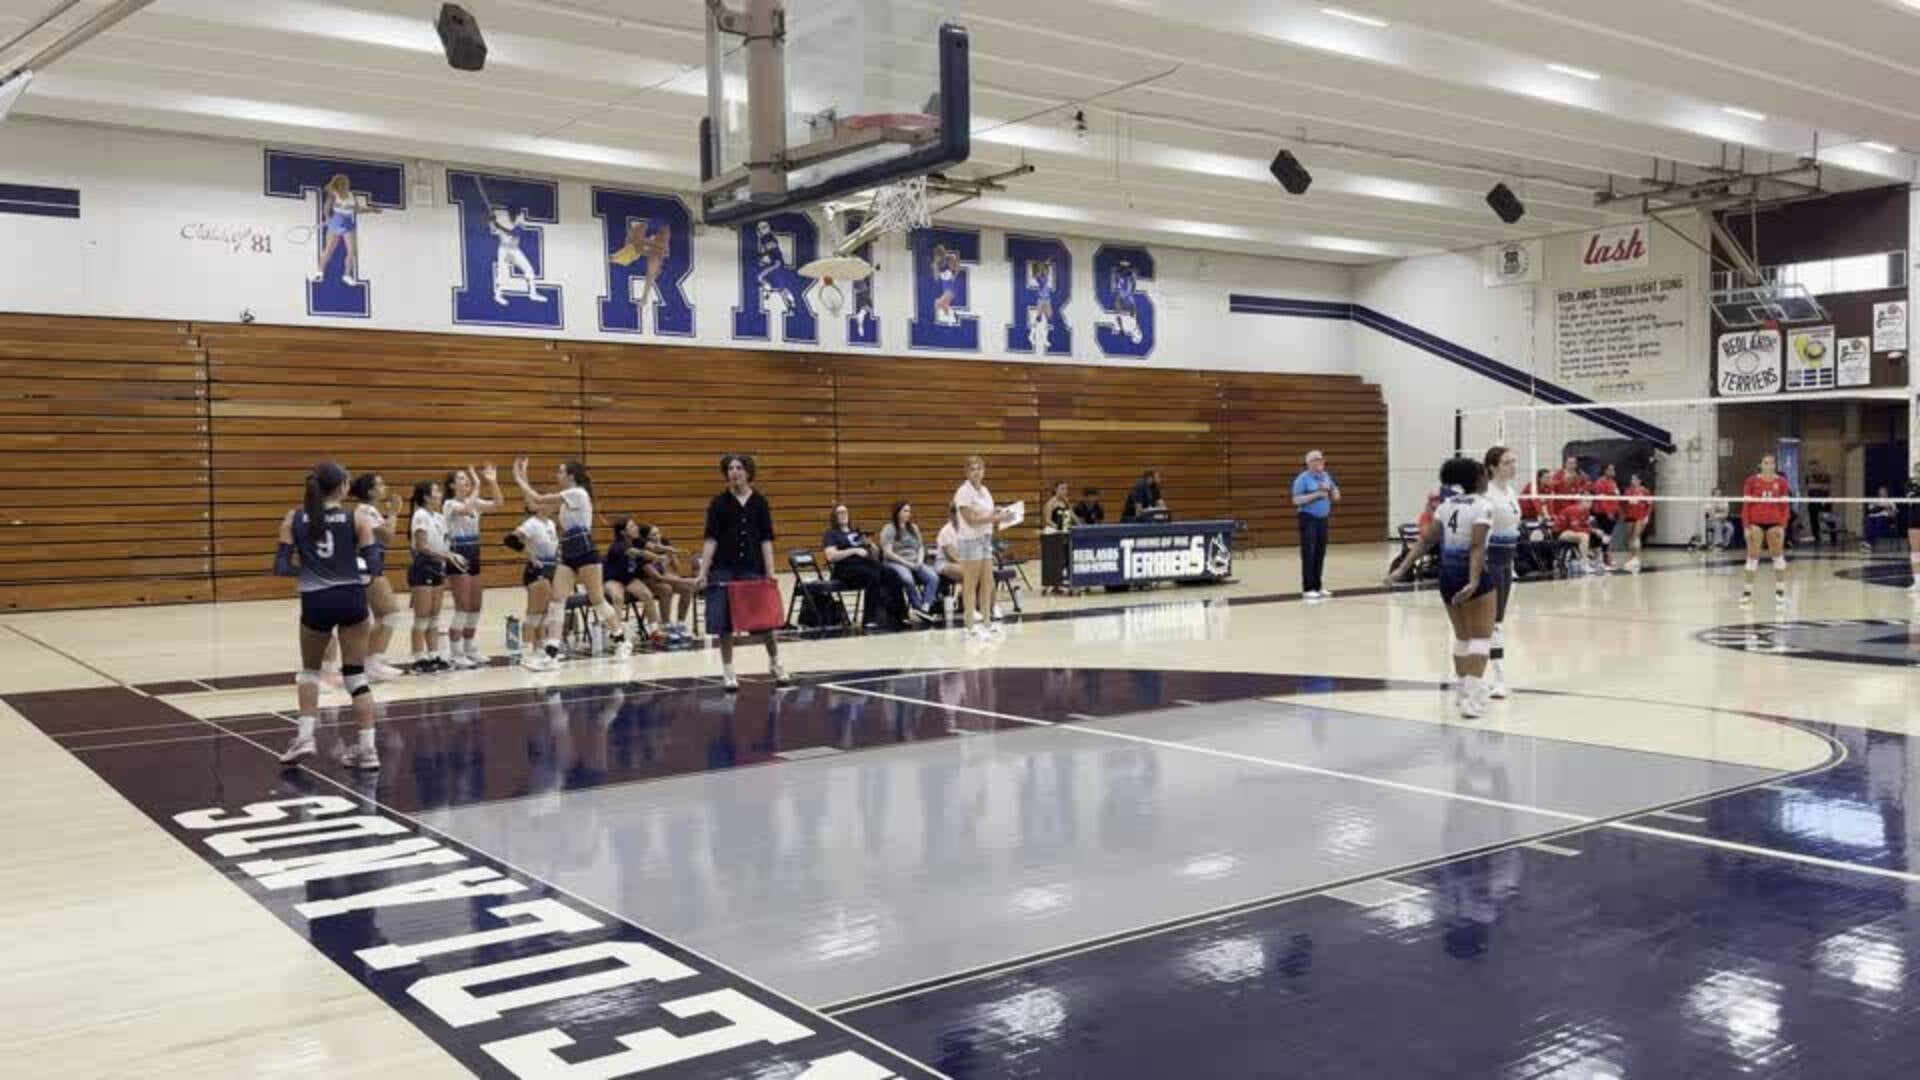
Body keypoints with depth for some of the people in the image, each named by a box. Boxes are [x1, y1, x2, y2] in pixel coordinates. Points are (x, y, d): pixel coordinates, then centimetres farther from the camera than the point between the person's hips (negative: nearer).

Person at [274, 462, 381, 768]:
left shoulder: (294, 519, 2)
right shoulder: (355, 519, -2)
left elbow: (281, 567, -3)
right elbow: (374, 565, -7)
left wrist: (308, 567, 16)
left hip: (316, 602, 1)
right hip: (351, 599, -1)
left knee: (310, 670, 23)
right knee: (355, 675, 6)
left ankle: (305, 736, 10)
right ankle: (367, 747, 5)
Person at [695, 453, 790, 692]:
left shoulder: (760, 502, 3)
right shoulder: (719, 503, 0)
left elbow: (766, 539, 2)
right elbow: (711, 539, -2)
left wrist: (770, 571, -5)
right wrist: (702, 572, -8)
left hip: (752, 568, 1)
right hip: (723, 569, 0)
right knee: (724, 623, 0)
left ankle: (775, 664, 25)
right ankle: (728, 672, 11)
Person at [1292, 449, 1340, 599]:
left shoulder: (1326, 476, 12)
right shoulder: (1302, 479, -8)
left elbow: (1337, 497, 14)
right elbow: (1296, 500, -15)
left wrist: (1330, 489, -6)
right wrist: (1316, 494, -19)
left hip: (1323, 519, 6)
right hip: (1308, 519, -6)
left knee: (1320, 554, 8)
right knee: (1309, 554, -7)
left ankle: (1318, 587, 15)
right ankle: (1307, 589, -5)